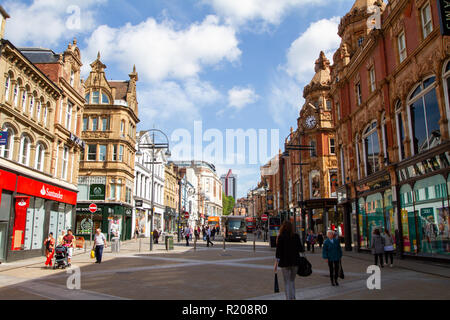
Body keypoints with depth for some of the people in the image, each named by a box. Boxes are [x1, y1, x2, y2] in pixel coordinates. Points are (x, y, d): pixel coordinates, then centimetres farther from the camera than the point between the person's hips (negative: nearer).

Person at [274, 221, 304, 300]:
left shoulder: (281, 237, -8)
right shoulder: (296, 236, -1)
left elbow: (278, 251, -10)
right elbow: (300, 249, 1)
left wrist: (276, 264, -6)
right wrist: (303, 249, 25)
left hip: (285, 262, -3)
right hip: (295, 262, 3)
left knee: (287, 282, 6)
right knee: (292, 281, 17)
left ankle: (289, 298, 5)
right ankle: (293, 297, 15)